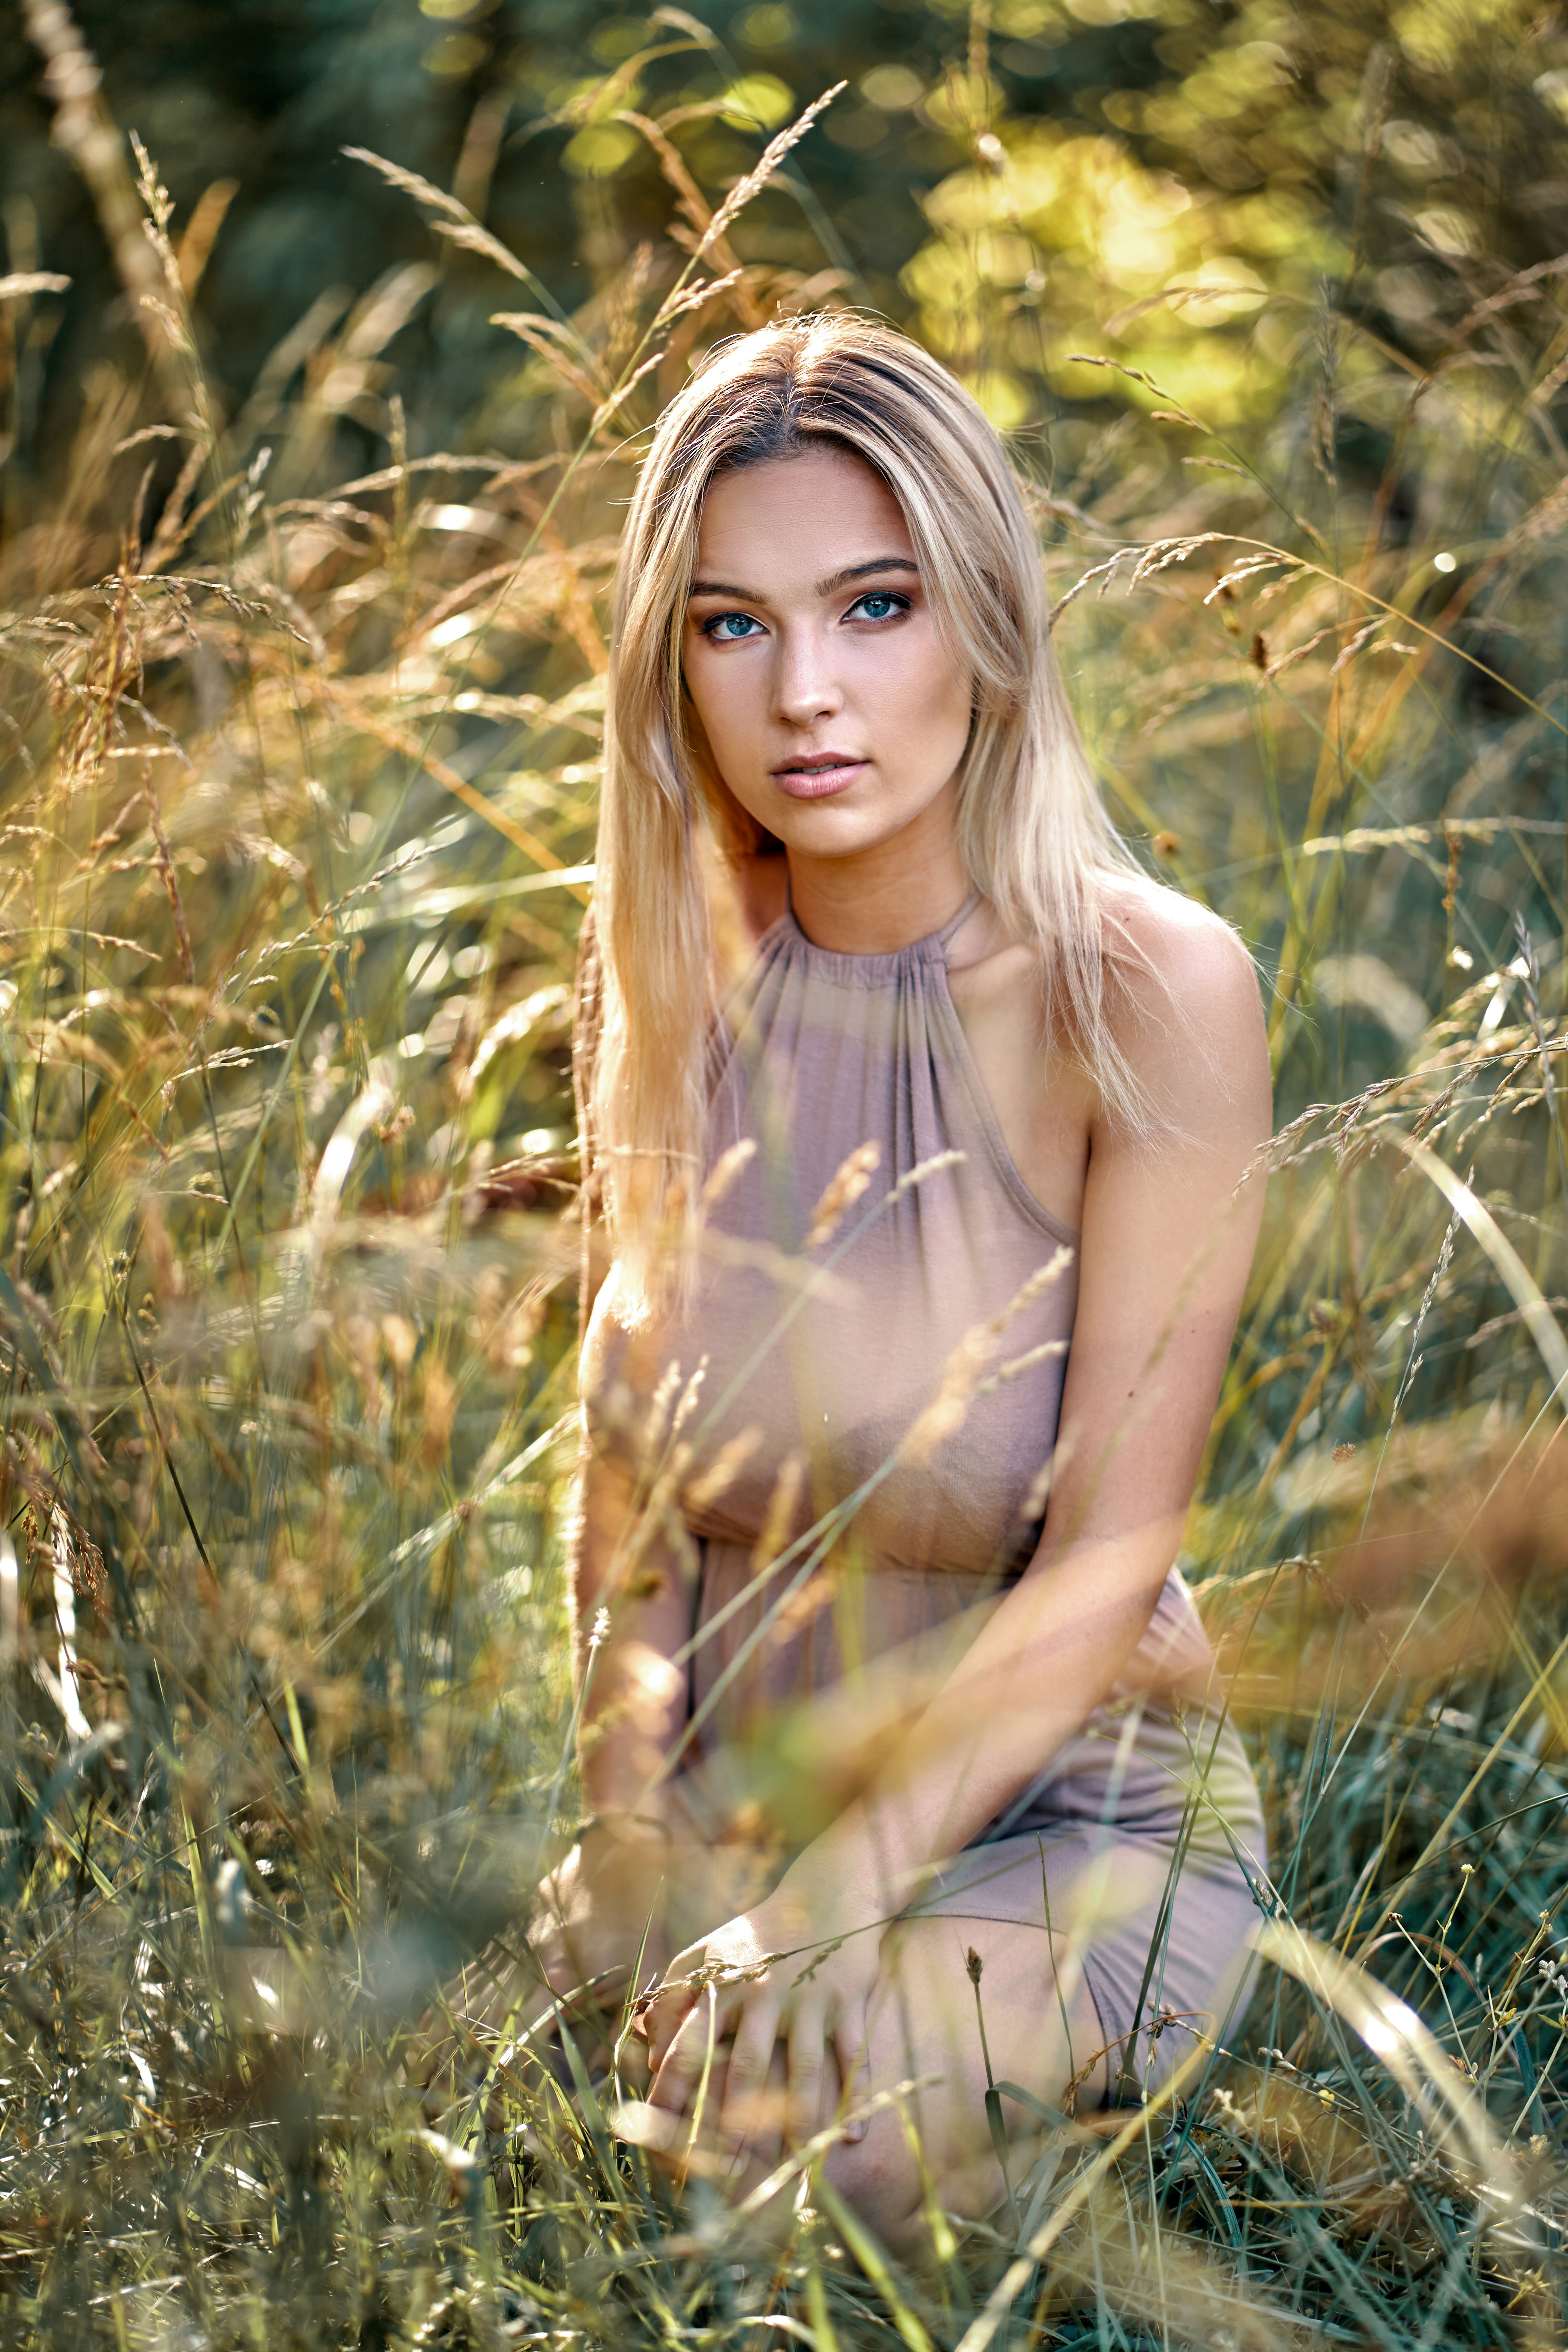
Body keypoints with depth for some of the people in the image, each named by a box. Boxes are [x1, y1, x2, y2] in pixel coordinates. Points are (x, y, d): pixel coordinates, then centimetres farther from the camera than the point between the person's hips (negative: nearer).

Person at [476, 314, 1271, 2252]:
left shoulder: (1150, 993, -17)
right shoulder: (662, 969, -2)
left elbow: (1102, 1571, -17)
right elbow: (628, 1460, 5)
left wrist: (803, 1922, -24)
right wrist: (629, 1814, -10)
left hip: (1072, 1818, -3)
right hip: (735, 1804, 4)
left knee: (775, 2095, -32)